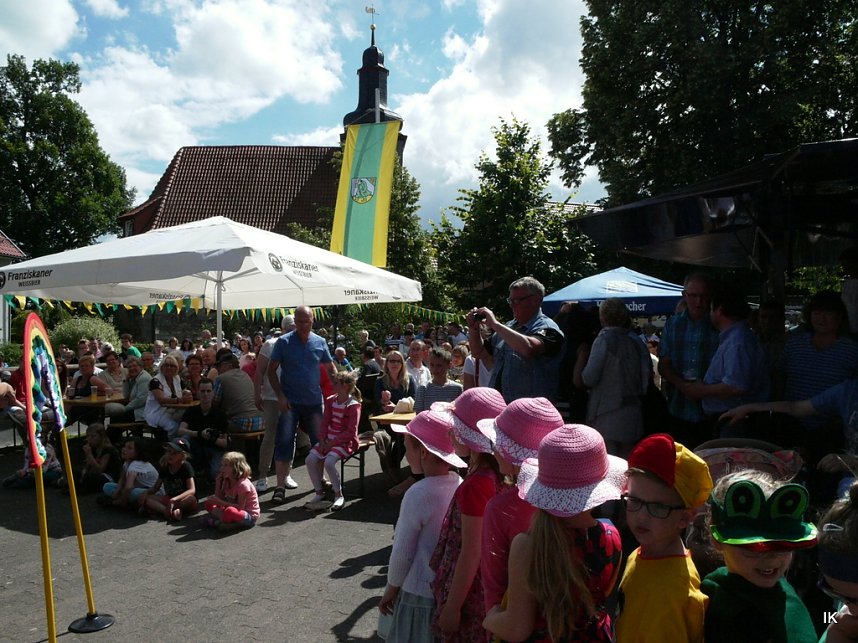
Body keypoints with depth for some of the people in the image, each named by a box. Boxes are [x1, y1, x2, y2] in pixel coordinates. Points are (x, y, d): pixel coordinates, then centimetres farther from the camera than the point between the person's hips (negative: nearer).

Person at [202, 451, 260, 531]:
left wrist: (221, 502, -28)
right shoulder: (226, 481, 4)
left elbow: (240, 507, -26)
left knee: (229, 511, -38)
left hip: (250, 516, -8)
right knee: (209, 503, 5)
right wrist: (218, 482, -7)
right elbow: (219, 498, 1)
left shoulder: (243, 484, -22)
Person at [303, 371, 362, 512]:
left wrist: (332, 443, -18)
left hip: (345, 442, -7)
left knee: (329, 462, -29)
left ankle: (339, 496, -9)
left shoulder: (353, 405, -13)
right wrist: (323, 441, -5)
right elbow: (325, 422, 11)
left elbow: (351, 432, -16)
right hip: (328, 440, 7)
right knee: (310, 460, -12)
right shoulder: (330, 401, 9)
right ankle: (319, 493, 4)